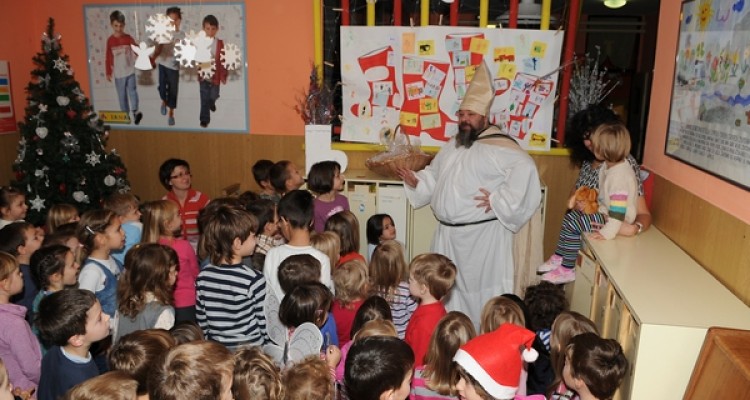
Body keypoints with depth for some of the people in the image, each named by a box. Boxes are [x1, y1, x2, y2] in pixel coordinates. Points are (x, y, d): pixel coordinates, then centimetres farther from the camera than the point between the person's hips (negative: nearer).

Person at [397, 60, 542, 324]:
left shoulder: (500, 146, -15)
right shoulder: (453, 145, 13)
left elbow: (525, 170, -28)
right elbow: (434, 175, 23)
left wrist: (499, 201, -26)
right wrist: (416, 181, 4)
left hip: (483, 234, -8)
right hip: (448, 233, 8)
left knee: (482, 288, 1)